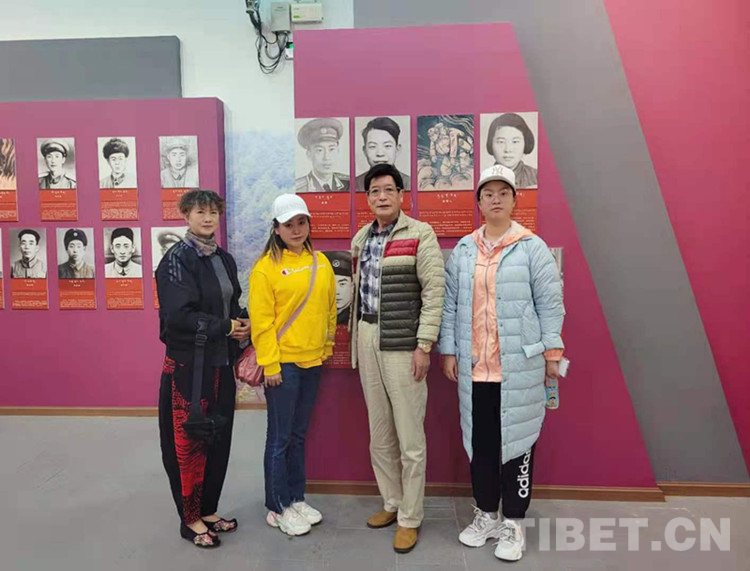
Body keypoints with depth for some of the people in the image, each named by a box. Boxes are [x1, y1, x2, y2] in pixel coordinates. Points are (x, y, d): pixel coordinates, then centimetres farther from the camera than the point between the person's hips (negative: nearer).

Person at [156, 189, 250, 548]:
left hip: (221, 362, 7)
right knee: (189, 441, 6)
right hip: (188, 364, -7)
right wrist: (225, 327, -16)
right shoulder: (177, 259, -12)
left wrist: (242, 323, 0)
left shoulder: (224, 258, 10)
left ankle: (208, 510, 31)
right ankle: (190, 519, 23)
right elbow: (178, 316, -21)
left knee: (218, 438, 14)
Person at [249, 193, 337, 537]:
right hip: (282, 363, -5)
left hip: (312, 361, 5)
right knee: (280, 438, 6)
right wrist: (270, 365, -13)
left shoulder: (320, 262, 8)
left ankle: (297, 499, 31)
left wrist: (327, 347, 11)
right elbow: (261, 321, -12)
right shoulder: (266, 267, -9)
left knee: (298, 435, 17)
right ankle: (278, 509, 22)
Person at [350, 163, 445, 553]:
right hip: (367, 339, 6)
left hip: (402, 342, -6)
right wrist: (355, 338, 15)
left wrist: (424, 345, -16)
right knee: (379, 434, 16)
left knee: (409, 437, 3)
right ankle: (392, 502, 34)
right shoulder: (361, 238, 12)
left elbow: (434, 291, -12)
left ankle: (410, 518, 20)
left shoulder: (419, 234, -7)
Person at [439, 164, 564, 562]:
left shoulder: (532, 247, -2)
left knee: (517, 441, 7)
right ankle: (485, 515, 32)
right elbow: (450, 304, 7)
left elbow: (550, 303, -3)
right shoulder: (462, 250, 7)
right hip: (474, 366, 3)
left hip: (520, 366, -3)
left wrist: (551, 353, -6)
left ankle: (512, 524, 25)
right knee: (480, 443, 14)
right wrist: (448, 351, 4)